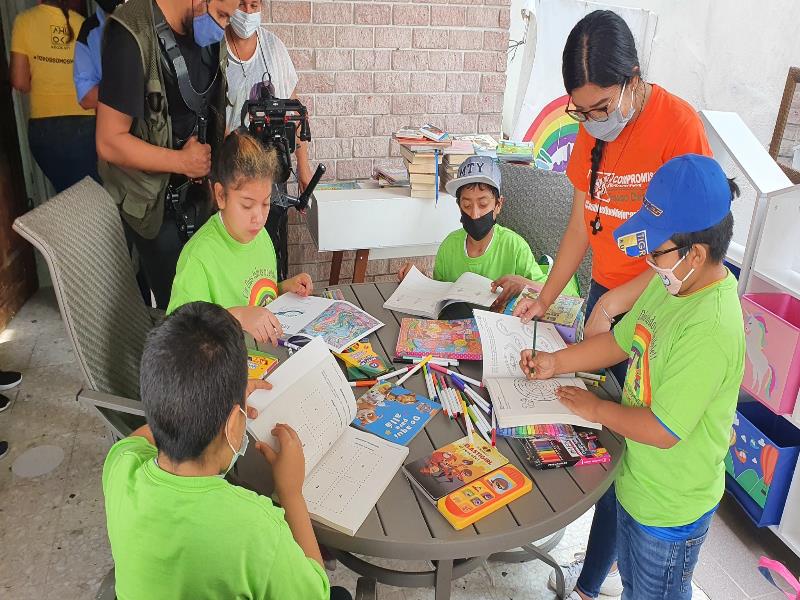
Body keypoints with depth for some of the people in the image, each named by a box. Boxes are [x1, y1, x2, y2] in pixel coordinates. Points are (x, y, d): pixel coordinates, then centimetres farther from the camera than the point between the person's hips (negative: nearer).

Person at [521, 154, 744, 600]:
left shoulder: (711, 329, -35)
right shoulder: (671, 283, -7)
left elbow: (663, 431, -30)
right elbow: (621, 341, 6)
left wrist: (597, 409, -15)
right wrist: (555, 363, -3)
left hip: (669, 506, -7)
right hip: (635, 476, 7)